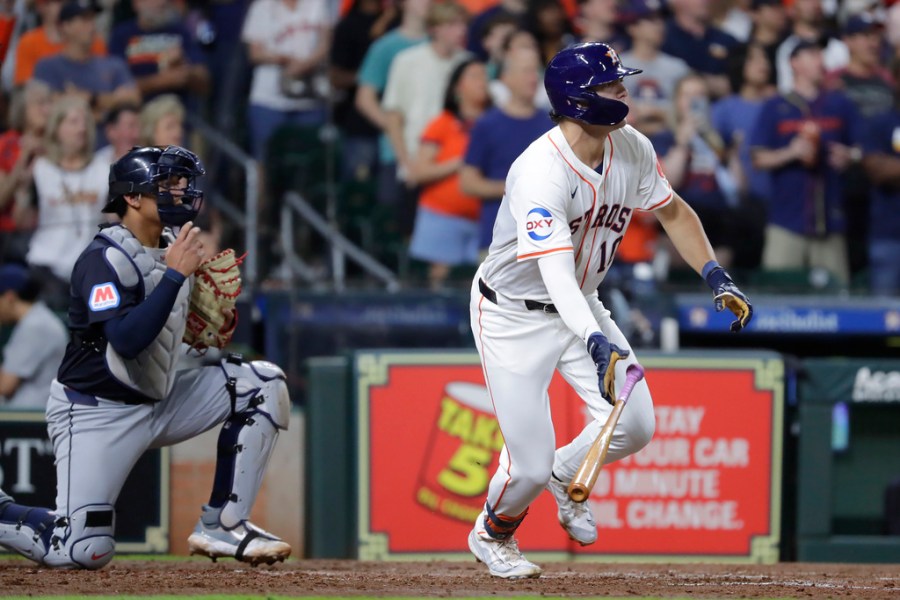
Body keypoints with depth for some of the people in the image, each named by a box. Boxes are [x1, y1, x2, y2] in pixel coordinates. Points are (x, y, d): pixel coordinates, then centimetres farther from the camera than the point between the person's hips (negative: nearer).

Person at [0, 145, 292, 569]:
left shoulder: (174, 249, 5)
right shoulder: (105, 259, -19)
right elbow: (127, 340, -32)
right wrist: (176, 274, -29)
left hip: (160, 401, 8)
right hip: (97, 414, -8)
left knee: (263, 383, -5)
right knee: (84, 551, -17)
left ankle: (222, 526, -3)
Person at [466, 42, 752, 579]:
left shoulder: (632, 149, -9)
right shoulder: (540, 173, -32)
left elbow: (672, 211, 10)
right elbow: (556, 272, -42)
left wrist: (716, 277, -3)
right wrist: (597, 344, -55)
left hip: (581, 308, 7)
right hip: (514, 317, -7)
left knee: (635, 426, -7)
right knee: (530, 463, -8)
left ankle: (566, 476, 26)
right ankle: (491, 535, 27)